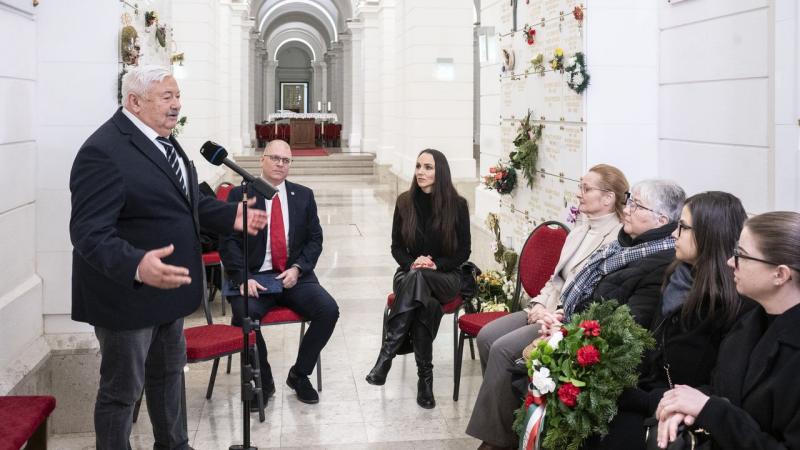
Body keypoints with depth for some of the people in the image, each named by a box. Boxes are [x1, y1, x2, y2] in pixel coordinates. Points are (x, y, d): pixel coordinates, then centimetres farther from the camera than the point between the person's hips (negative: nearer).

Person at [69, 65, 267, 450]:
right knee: (122, 389, 6)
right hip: (127, 293, -10)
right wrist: (137, 266, -47)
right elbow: (89, 233, -31)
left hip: (168, 285, 10)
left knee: (168, 371, 25)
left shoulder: (162, 140, 6)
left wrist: (231, 216, 7)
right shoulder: (104, 151, -25)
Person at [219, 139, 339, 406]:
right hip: (254, 277, -2)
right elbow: (228, 242, -3)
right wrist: (243, 278, -17)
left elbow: (315, 239, 10)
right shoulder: (239, 195, 4)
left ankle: (299, 374, 1)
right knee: (245, 315, -32)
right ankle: (262, 382, -7)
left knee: (329, 310, -22)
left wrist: (297, 268, -8)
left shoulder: (303, 196, 13)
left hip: (294, 276, 3)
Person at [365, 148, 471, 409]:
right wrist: (412, 263, -15)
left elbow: (463, 251, 0)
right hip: (410, 274, 1)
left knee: (416, 279, -39)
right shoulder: (405, 201, 3)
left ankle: (386, 355, -41)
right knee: (427, 304, -37)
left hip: (445, 277, -1)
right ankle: (425, 376, -36)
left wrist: (435, 264, -17)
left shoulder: (457, 205, -2)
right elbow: (397, 247, 7)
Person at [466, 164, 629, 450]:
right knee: (487, 336, -8)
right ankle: (502, 417, 2)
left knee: (503, 348, -22)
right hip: (551, 309, 9)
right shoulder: (580, 231, 16)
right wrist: (540, 304, 2)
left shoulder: (619, 239, -13)